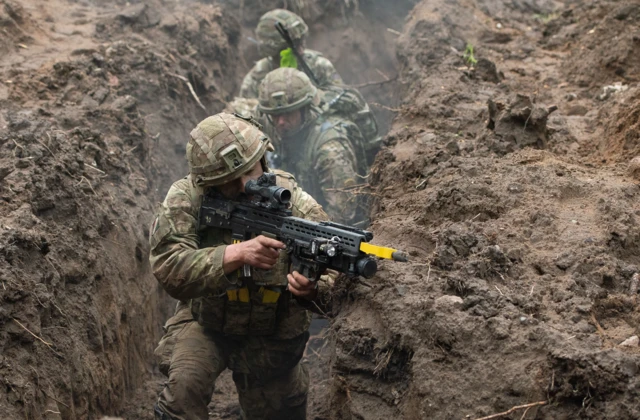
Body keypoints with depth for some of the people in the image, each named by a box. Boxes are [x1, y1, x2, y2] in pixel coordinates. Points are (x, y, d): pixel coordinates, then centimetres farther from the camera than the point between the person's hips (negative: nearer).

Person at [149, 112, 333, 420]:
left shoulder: (295, 204, -19)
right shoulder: (186, 199, -21)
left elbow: (332, 275, -16)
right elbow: (168, 266, -34)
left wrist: (312, 290, -41)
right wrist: (237, 254, -47)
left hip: (274, 336, 2)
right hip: (206, 322, -1)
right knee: (184, 386, -30)